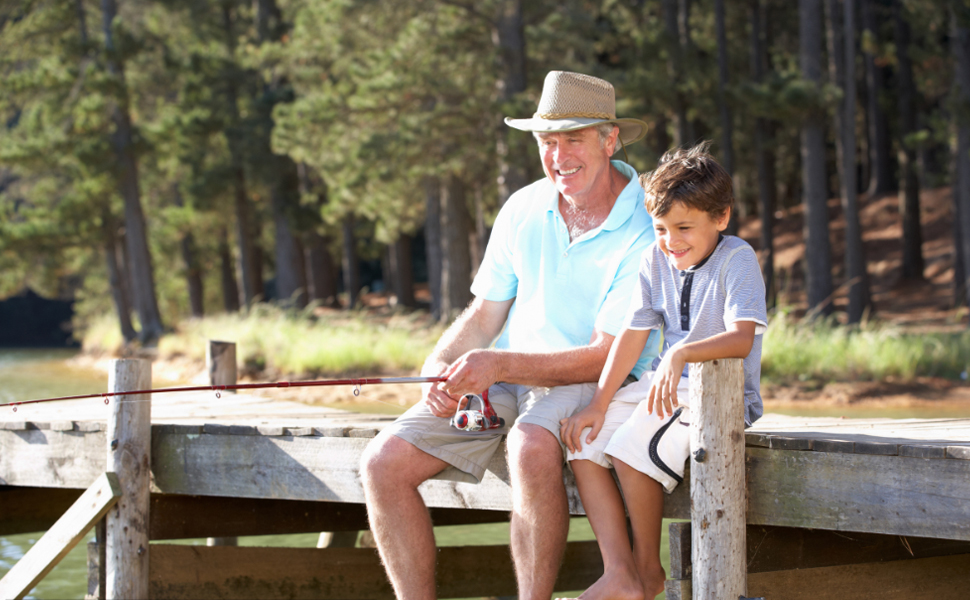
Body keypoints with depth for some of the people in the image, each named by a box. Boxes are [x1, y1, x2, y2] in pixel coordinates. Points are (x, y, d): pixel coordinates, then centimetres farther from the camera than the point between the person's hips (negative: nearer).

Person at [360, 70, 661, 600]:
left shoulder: (644, 233, -14)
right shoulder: (523, 209, 5)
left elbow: (604, 357, -18)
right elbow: (481, 318, 12)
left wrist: (499, 365, -27)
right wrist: (440, 367, -9)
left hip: (593, 384, -6)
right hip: (503, 381, 6)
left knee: (532, 448, -40)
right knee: (384, 462, -14)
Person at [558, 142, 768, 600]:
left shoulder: (736, 260, -14)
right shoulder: (656, 260, 5)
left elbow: (742, 338, -28)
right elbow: (633, 334, 6)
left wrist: (681, 353, -44)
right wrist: (599, 405, -1)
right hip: (665, 386, 8)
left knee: (632, 449, -28)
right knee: (583, 441, -10)